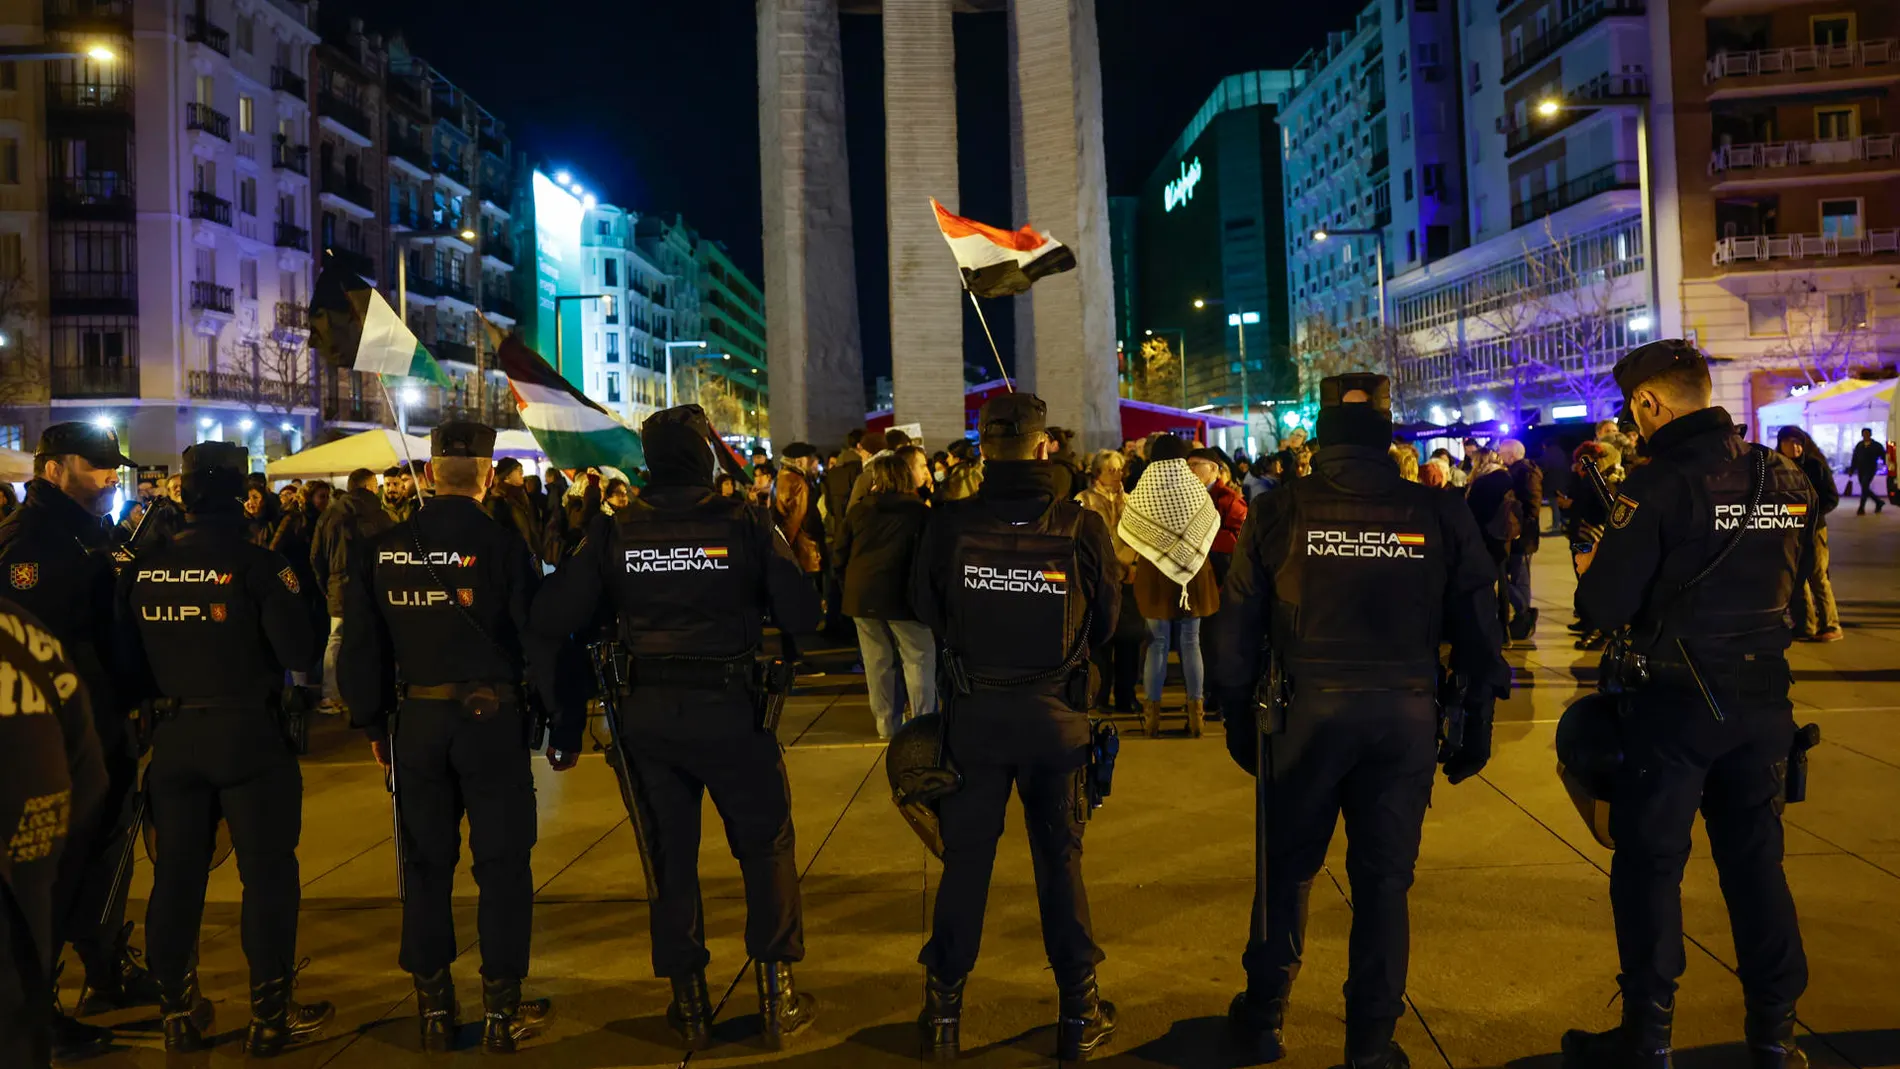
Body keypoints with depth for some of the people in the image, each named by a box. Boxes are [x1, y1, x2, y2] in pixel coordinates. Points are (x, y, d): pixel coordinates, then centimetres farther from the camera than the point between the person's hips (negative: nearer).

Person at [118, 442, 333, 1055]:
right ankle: (270, 1017, 10)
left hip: (173, 738, 5)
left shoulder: (144, 569, 0)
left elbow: (129, 656, 7)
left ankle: (178, 1015, 24)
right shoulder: (256, 563, -14)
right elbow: (299, 652, -17)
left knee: (177, 875, 13)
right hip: (249, 734, -5)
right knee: (268, 873, 5)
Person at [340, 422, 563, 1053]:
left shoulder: (383, 549, 3)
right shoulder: (504, 543, -9)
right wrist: (566, 726, -2)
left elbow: (362, 644, 8)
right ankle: (502, 1011, 11)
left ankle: (435, 1008, 21)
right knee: (502, 864, 5)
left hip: (417, 720, 4)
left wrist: (373, 724, 18)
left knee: (426, 864, 13)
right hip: (493, 717, -3)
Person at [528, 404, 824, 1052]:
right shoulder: (745, 522, -9)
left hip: (646, 716, 3)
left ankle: (690, 1005, 24)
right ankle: (776, 996, 17)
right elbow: (802, 615, -10)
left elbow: (551, 621, -4)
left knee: (669, 855, 15)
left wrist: (561, 706, 6)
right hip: (732, 710, -2)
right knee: (766, 847, 14)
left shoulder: (614, 532, -2)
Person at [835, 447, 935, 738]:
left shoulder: (858, 510, 5)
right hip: (902, 596, -4)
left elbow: (838, 558, 5)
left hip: (862, 596, 4)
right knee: (919, 661, 4)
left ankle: (887, 724, 17)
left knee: (878, 663, 11)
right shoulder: (920, 512, -7)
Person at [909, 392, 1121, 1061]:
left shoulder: (947, 524, -14)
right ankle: (1079, 1013, 22)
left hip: (973, 712, 0)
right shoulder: (1082, 527, -13)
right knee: (1061, 859, 13)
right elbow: (1105, 622, 0)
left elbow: (926, 611, 0)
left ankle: (943, 1008, 22)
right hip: (1056, 712, 0)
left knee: (965, 858, 12)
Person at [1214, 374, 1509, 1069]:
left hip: (1307, 711, 0)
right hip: (1406, 716, 1)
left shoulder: (1276, 514, -3)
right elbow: (1477, 628, 2)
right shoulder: (1440, 515, -1)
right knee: (1384, 879, 10)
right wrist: (1477, 722, 10)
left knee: (1287, 868, 15)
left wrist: (1239, 720, 9)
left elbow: (1236, 629, 0)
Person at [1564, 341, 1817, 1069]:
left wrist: (1590, 568, 3)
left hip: (1676, 700, -6)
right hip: (1762, 696, 6)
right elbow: (1795, 577, 16)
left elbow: (1606, 608, -17)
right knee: (1755, 859, 15)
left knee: (1650, 863, 5)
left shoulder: (1660, 485, -17)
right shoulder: (1786, 478, 3)